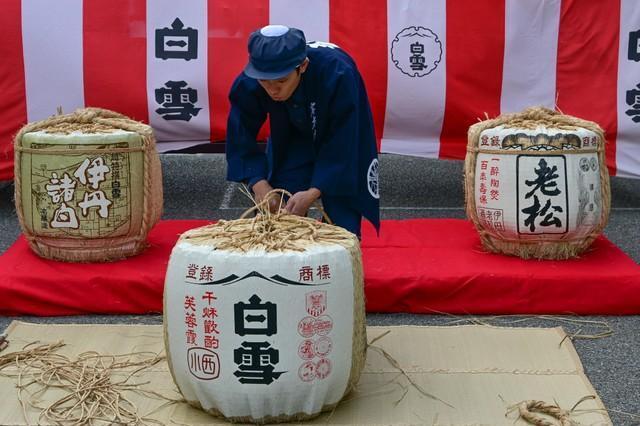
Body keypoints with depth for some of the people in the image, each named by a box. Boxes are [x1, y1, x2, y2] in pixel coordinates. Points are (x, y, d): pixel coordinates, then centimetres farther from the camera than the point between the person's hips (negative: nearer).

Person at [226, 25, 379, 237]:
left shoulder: (337, 74, -40)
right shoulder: (248, 84, -31)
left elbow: (342, 145, -31)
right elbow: (241, 140, -17)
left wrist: (314, 192, -39)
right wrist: (259, 184, -30)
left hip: (344, 134, -2)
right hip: (292, 138, 3)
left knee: (342, 220, -7)